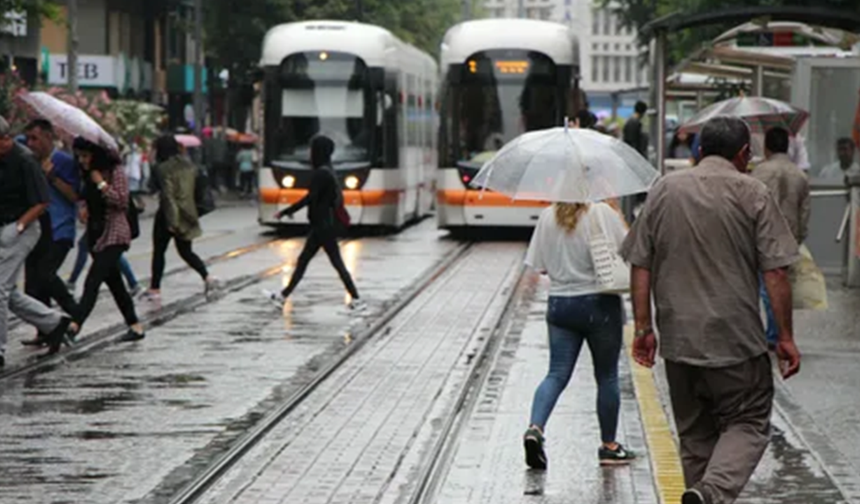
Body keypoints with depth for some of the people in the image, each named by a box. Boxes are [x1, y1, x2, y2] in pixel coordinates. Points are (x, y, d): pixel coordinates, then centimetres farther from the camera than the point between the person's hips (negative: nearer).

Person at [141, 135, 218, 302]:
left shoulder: (163, 169, -15)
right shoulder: (188, 165, 6)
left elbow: (168, 196, -21)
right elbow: (195, 188, 11)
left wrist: (171, 221, -22)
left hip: (170, 215, -6)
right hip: (187, 214, 7)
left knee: (159, 251, 6)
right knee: (186, 251, 16)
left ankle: (155, 289, 9)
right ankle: (207, 277, -1)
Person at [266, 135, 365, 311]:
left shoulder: (321, 173, -18)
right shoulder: (327, 171, 11)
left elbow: (310, 198, -23)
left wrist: (284, 212, -19)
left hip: (323, 226, -10)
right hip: (322, 226, 10)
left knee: (337, 263, -5)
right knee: (303, 260, 13)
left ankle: (356, 300, -2)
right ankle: (284, 295, 18)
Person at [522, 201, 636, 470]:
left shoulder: (547, 217, 0)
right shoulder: (602, 213, -13)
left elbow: (541, 266, 5)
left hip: (560, 304, 3)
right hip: (599, 305, -3)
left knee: (557, 373, 6)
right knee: (607, 376, 10)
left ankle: (535, 428, -17)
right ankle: (609, 446, 20)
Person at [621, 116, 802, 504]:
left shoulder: (663, 191, 7)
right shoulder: (753, 194, -4)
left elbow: (640, 265, 5)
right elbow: (775, 273, -8)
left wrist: (643, 327, 10)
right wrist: (785, 336, -2)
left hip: (678, 338, 4)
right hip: (736, 338, -4)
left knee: (695, 433, 15)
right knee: (748, 423, 4)